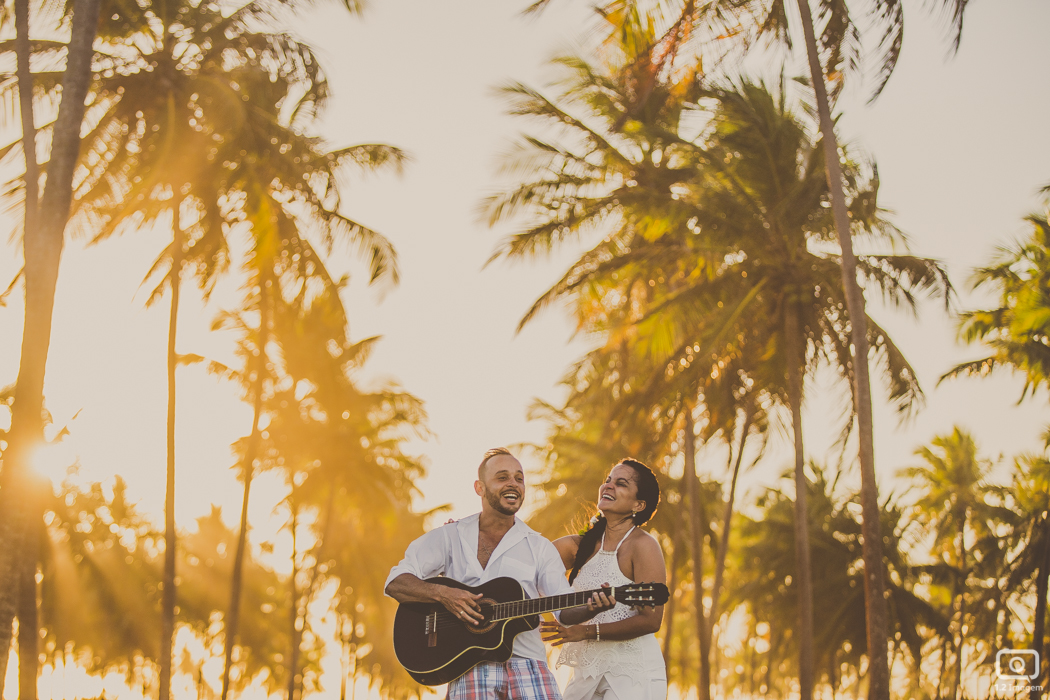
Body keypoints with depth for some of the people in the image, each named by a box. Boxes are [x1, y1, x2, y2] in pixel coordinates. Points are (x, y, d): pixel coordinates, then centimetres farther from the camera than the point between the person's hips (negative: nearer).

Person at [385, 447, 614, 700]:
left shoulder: (539, 547, 15)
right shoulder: (450, 537, 10)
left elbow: (565, 609, 7)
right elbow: (395, 582, 3)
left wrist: (591, 607, -16)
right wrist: (442, 594, -15)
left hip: (527, 662, 1)